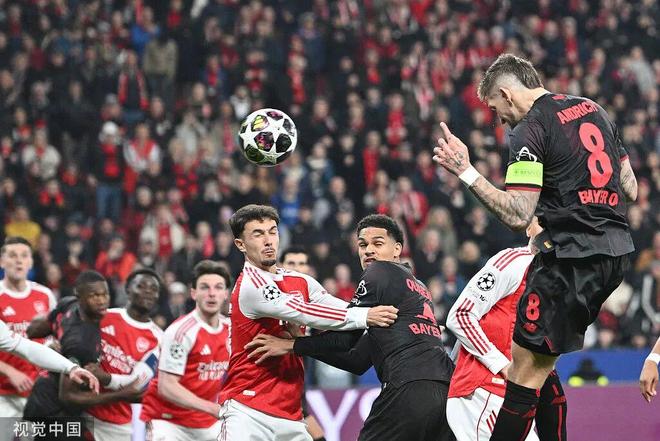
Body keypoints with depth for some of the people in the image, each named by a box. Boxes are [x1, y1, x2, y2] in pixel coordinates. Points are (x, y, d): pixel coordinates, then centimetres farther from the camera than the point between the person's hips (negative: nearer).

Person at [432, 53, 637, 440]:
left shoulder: (530, 130, -10)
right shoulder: (593, 109, 14)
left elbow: (518, 216, -16)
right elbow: (630, 188, 18)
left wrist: (466, 172, -12)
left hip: (572, 257, -9)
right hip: (617, 251, 9)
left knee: (527, 367, -7)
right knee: (542, 365, 18)